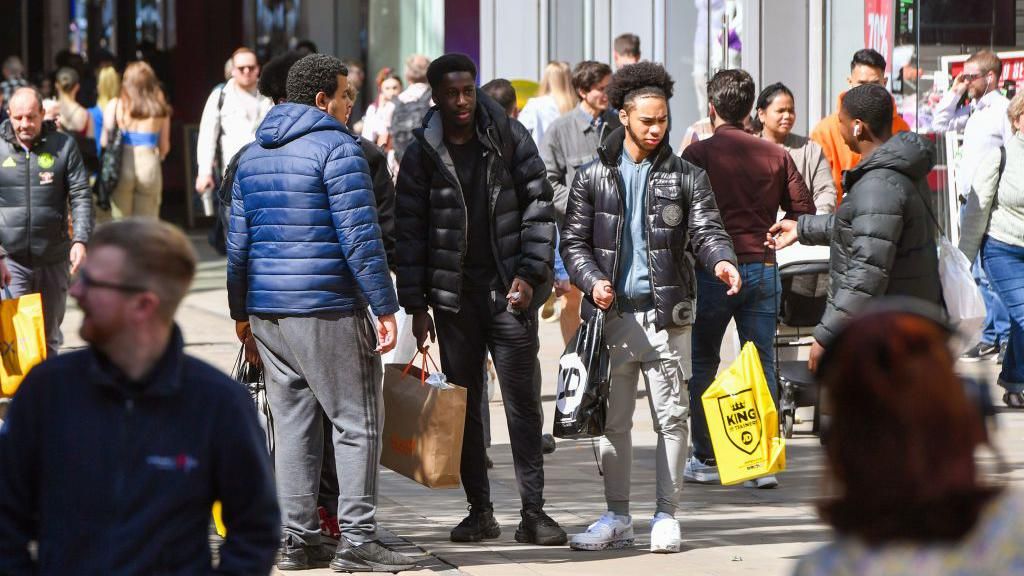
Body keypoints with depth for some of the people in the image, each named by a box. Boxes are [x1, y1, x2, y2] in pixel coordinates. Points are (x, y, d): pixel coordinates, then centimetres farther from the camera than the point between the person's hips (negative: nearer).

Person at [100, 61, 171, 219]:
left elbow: (105, 142, -1)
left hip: (122, 166, -1)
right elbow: (165, 147, 7)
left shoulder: (115, 105, 0)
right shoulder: (160, 108, 3)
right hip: (150, 166, 1)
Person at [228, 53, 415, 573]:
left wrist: (241, 311, 22)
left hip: (267, 313, 7)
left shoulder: (253, 156, 15)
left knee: (292, 425, 11)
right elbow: (359, 237, -15)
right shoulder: (337, 149, -8)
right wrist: (384, 307, -13)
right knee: (357, 422, -2)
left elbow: (237, 241, 16)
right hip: (327, 312, -7)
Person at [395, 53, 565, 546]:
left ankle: (533, 512, 1)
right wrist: (416, 306, -1)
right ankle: (480, 512, 12)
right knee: (463, 407, 5)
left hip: (508, 289, -1)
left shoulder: (509, 138, 0)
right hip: (454, 296, 1)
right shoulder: (422, 154, 1)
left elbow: (538, 205, 2)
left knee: (522, 403, -2)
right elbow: (409, 232, 2)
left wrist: (529, 274, -7)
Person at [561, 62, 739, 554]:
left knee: (671, 417, 1)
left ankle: (666, 515, 9)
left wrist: (721, 259, -27)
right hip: (613, 312, 1)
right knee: (613, 419, 6)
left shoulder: (686, 177, 4)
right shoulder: (594, 177, 6)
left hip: (666, 314, -1)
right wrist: (591, 279, -11)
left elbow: (705, 229, -5)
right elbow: (573, 241, 7)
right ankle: (617, 517, 15)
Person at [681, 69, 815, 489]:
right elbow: (803, 210, 6)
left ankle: (706, 459, 10)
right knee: (762, 363, 5)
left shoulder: (698, 154, -6)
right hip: (762, 269, 3)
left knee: (702, 363, 9)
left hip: (712, 269, -3)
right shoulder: (775, 156, 4)